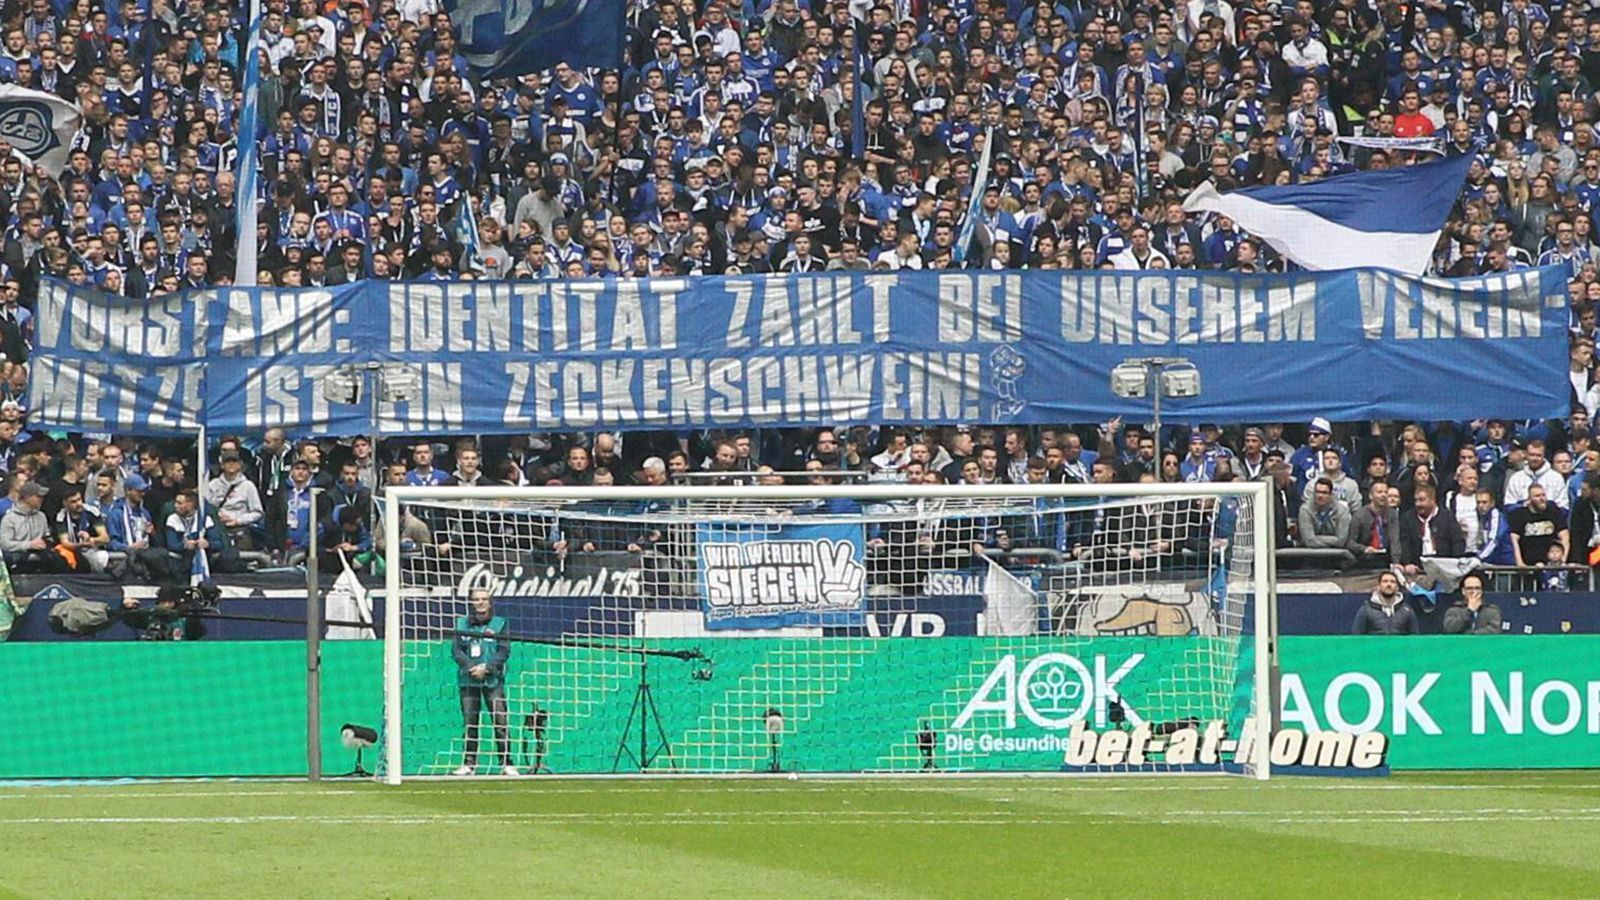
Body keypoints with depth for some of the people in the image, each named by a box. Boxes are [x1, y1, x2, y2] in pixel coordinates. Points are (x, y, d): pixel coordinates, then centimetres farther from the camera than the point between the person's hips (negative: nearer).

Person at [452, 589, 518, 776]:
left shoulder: (499, 624, 7)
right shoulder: (462, 624, 10)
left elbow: (504, 652, -1)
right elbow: (456, 650, 3)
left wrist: (486, 668, -13)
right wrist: (471, 668, -12)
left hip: (493, 679, -1)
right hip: (468, 680, 1)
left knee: (501, 722, -7)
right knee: (470, 722, 1)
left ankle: (506, 764, -6)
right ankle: (469, 763, 7)